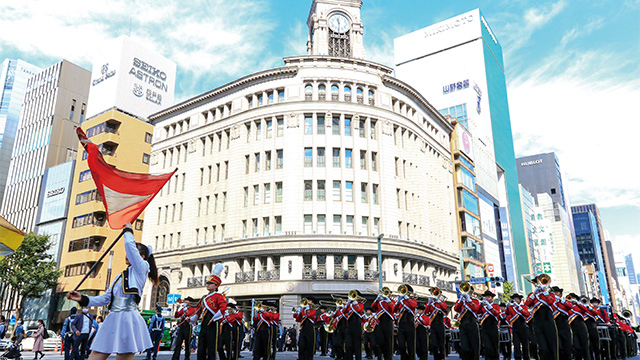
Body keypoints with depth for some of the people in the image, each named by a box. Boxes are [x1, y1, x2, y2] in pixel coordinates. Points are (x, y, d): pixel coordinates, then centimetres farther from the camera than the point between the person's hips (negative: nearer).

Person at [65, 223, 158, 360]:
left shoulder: (141, 268, 3)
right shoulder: (119, 277, 26)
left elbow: (129, 244, -9)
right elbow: (105, 299, 23)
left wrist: (128, 230, 9)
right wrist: (83, 299, 12)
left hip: (128, 319, -8)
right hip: (112, 319, 8)